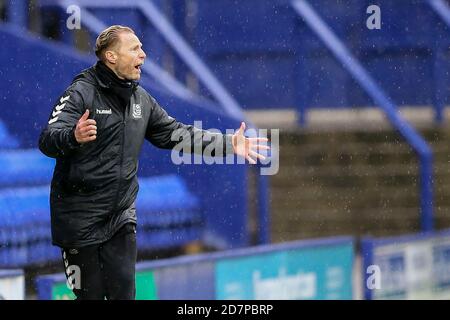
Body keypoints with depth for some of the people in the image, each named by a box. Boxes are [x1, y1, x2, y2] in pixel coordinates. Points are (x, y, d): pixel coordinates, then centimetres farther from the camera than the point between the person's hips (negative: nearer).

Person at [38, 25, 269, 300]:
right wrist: (73, 136, -49)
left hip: (122, 216, 6)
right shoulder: (81, 93, -14)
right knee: (91, 294, 1)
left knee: (123, 291, 2)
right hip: (80, 219, -6)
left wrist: (227, 144, 11)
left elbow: (175, 133, 17)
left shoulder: (141, 99, 8)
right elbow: (48, 140, -25)